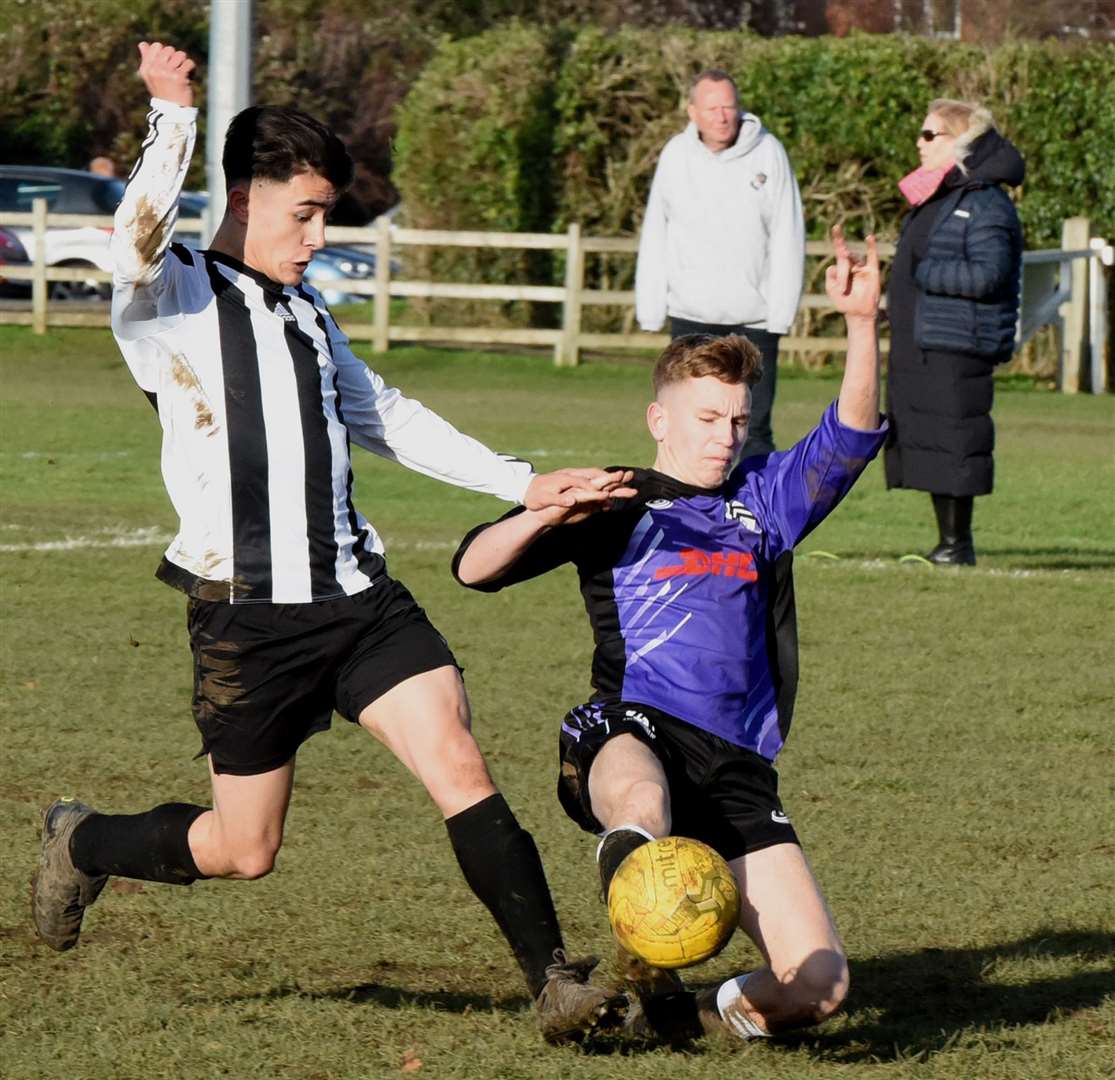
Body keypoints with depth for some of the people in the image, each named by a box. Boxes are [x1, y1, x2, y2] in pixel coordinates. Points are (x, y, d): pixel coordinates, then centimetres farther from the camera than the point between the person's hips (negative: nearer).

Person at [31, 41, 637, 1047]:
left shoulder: (307, 314, 17)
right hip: (248, 615, -5)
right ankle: (82, 845, 34)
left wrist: (525, 484, 19)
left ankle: (554, 979, -12)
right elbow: (137, 242, -29)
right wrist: (174, 121, -30)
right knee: (245, 849, 6)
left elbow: (385, 417, 25)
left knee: (461, 767, -12)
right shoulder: (171, 306, -6)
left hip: (358, 596, 5)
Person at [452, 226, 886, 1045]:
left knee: (819, 984, -7)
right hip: (631, 730, -4)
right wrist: (548, 514, -11)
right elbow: (475, 567, 9)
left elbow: (851, 439, 12)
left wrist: (862, 324, -3)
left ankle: (690, 1014, 15)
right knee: (641, 803, -47)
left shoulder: (761, 498, 26)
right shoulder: (615, 503, 16)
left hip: (737, 763, 5)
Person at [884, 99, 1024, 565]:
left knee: (952, 443, -7)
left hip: (956, 350, -10)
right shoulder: (930, 201, 18)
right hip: (915, 348, 10)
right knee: (926, 443, 11)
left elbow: (986, 274, -21)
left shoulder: (985, 205, -12)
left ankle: (958, 544, 0)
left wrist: (923, 273, -15)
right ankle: (947, 542, 17)